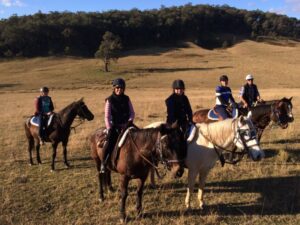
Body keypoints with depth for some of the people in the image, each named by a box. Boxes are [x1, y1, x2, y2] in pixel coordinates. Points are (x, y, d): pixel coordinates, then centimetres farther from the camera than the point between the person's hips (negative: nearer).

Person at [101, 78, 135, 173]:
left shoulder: (126, 99, 8)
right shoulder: (109, 100, -2)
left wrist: (130, 121, -10)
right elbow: (107, 116, -6)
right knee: (109, 142, -25)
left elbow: (132, 113, 8)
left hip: (126, 124, 4)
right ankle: (103, 163, -11)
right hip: (114, 125, -4)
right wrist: (109, 128, -16)